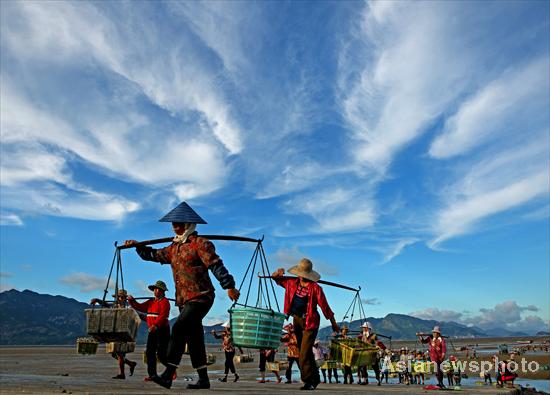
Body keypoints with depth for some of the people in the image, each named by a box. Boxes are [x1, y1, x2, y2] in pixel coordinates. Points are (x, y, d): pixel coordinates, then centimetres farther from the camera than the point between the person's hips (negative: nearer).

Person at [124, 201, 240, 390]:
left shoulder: (200, 243, -8)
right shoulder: (174, 247, 17)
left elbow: (216, 266, -17)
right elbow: (155, 255, 31)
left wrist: (229, 286, -26)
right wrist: (138, 246, 20)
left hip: (200, 298, -8)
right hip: (184, 300, 8)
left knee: (179, 329, -20)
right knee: (194, 338, 10)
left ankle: (168, 375, -18)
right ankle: (203, 379, 19)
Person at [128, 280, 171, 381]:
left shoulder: (165, 302, -8)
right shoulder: (151, 302, 17)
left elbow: (163, 315, -21)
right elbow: (140, 307, 13)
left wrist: (156, 325, -33)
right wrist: (132, 301, -2)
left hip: (162, 330, -8)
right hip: (152, 330, 8)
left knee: (161, 354, -8)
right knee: (149, 352, 4)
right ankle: (152, 374, 9)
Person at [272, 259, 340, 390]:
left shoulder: (315, 288, -18)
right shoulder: (292, 283, 0)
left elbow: (325, 306, -13)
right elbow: (276, 278, 15)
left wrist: (333, 323, -6)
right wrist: (278, 273, -8)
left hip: (310, 321, -7)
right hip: (296, 320, 7)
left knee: (305, 353, -13)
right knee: (305, 351, 17)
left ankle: (309, 381, 1)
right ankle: (315, 378, 35)